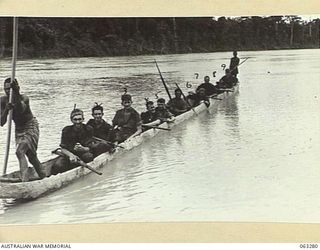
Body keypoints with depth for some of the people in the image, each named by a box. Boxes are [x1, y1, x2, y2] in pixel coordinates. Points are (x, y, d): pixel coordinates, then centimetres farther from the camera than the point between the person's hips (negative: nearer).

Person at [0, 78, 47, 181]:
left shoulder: (24, 98, -23)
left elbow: (21, 110, -46)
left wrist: (16, 93, -58)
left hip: (31, 127, -6)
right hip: (18, 130, 6)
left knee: (20, 152, -24)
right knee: (31, 157, 14)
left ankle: (25, 179, -24)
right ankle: (43, 177, 33)